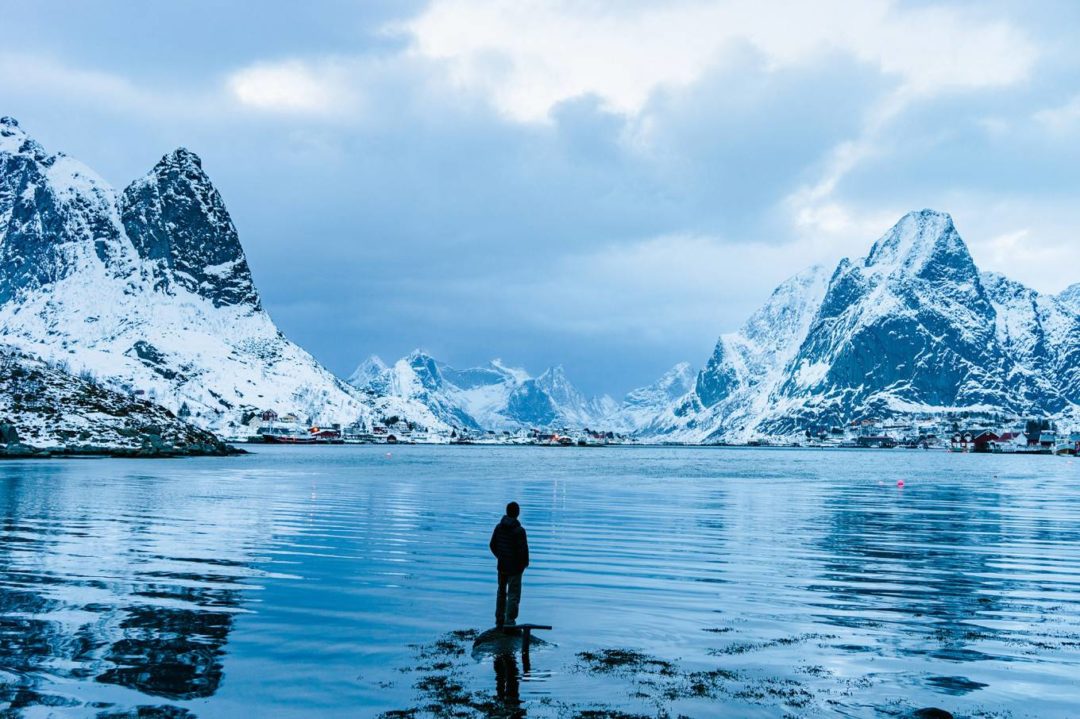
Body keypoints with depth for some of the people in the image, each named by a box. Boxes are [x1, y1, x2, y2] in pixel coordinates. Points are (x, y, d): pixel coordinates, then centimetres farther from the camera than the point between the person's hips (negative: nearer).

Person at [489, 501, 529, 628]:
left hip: (502, 565, 6)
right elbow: (523, 549, -20)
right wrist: (525, 562, -1)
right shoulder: (519, 530, -21)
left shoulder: (498, 527, -2)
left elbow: (492, 545, 6)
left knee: (501, 592, 20)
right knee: (513, 594, 3)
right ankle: (509, 621, 0)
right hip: (515, 567, -6)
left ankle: (499, 619, 30)